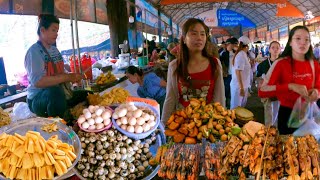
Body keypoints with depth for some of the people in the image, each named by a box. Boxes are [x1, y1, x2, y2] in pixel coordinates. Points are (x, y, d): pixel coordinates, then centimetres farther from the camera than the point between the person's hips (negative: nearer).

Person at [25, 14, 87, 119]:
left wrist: (73, 77, -7)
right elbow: (37, 81, -25)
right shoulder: (34, 51, -12)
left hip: (60, 94, 9)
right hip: (38, 99, -8)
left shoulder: (54, 50, 13)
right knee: (56, 91, -39)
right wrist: (67, 77, -24)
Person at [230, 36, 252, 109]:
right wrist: (241, 87, -24)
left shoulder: (243, 54, 10)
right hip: (239, 86, -10)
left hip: (243, 85, 10)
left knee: (241, 107, 18)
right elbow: (238, 72, -23)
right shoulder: (241, 55, -17)